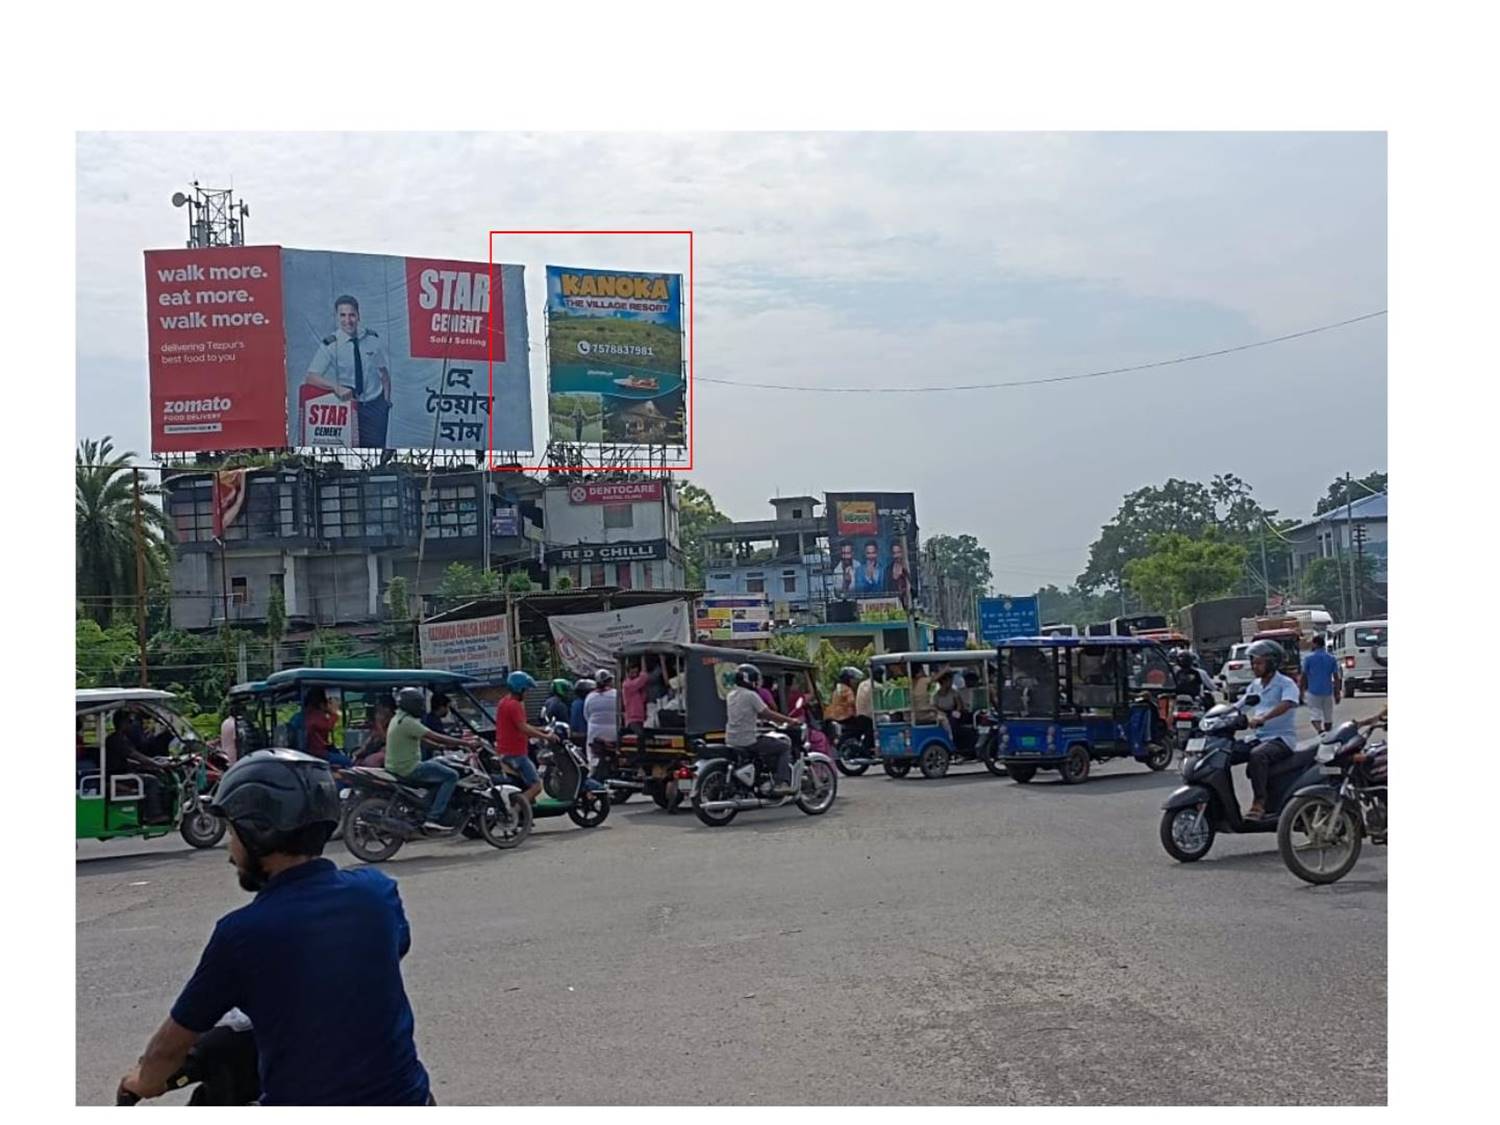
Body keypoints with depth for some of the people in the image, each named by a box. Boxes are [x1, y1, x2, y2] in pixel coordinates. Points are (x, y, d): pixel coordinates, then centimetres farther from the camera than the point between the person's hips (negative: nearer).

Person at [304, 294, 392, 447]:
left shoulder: (373, 339, -3)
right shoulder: (330, 345, -10)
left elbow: (384, 371, 8)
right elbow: (311, 377, -17)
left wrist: (386, 401, 1)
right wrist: (337, 387, -32)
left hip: (374, 405, 1)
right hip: (347, 405, -1)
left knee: (375, 446, -1)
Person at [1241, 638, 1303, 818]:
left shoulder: (1286, 684, -6)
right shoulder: (1255, 685, 18)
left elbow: (1286, 704, -26)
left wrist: (1263, 718, -42)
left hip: (1282, 738, -7)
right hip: (1259, 737, 7)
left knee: (1257, 755, -37)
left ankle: (1259, 802, -33)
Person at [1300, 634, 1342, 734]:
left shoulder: (1308, 658, -5)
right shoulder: (1331, 658, 4)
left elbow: (1304, 676, -2)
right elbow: (1336, 677, 3)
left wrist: (1302, 691, 9)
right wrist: (1338, 694, 8)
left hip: (1313, 691, -3)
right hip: (1328, 691, 3)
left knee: (1316, 715, -4)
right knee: (1328, 717, 15)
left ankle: (1320, 731, -29)